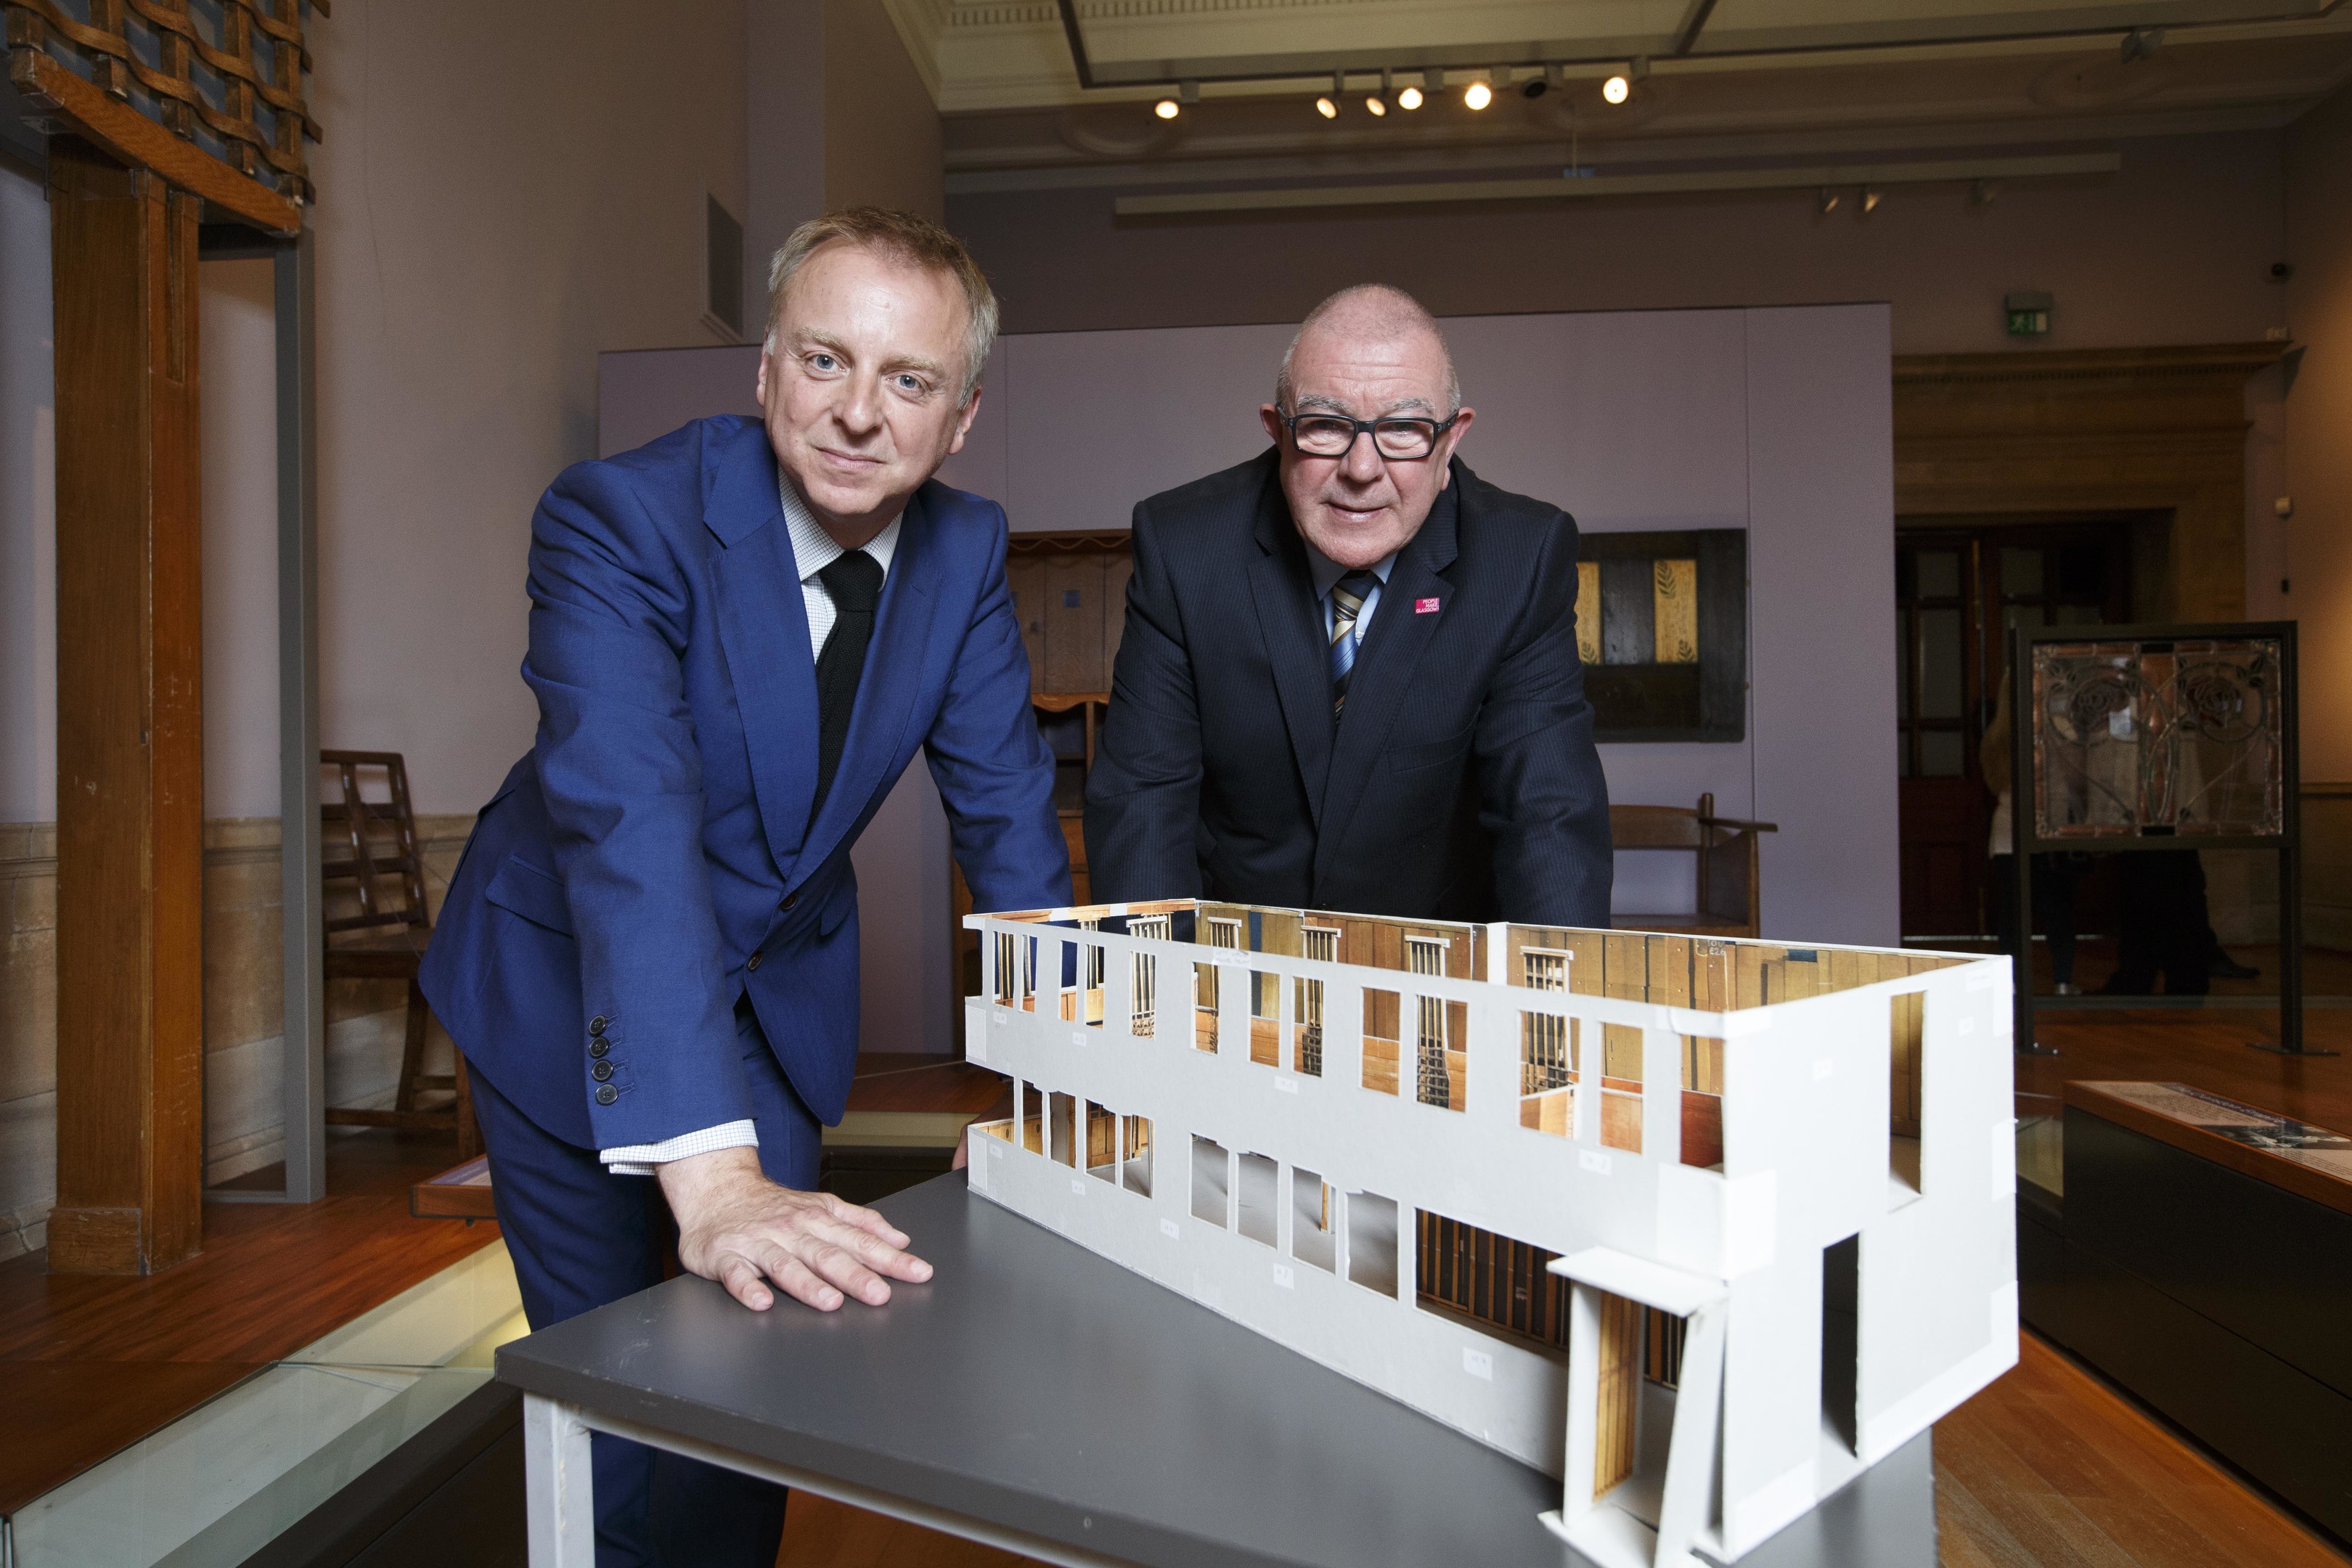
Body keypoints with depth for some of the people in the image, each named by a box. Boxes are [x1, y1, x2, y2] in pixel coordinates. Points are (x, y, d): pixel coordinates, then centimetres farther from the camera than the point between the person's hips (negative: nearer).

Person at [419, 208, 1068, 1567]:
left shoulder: (968, 550, -12)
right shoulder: (619, 517, -28)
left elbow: (1008, 813, -11)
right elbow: (628, 824, -40)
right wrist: (714, 1179, -49)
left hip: (784, 985, 4)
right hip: (572, 984, -3)